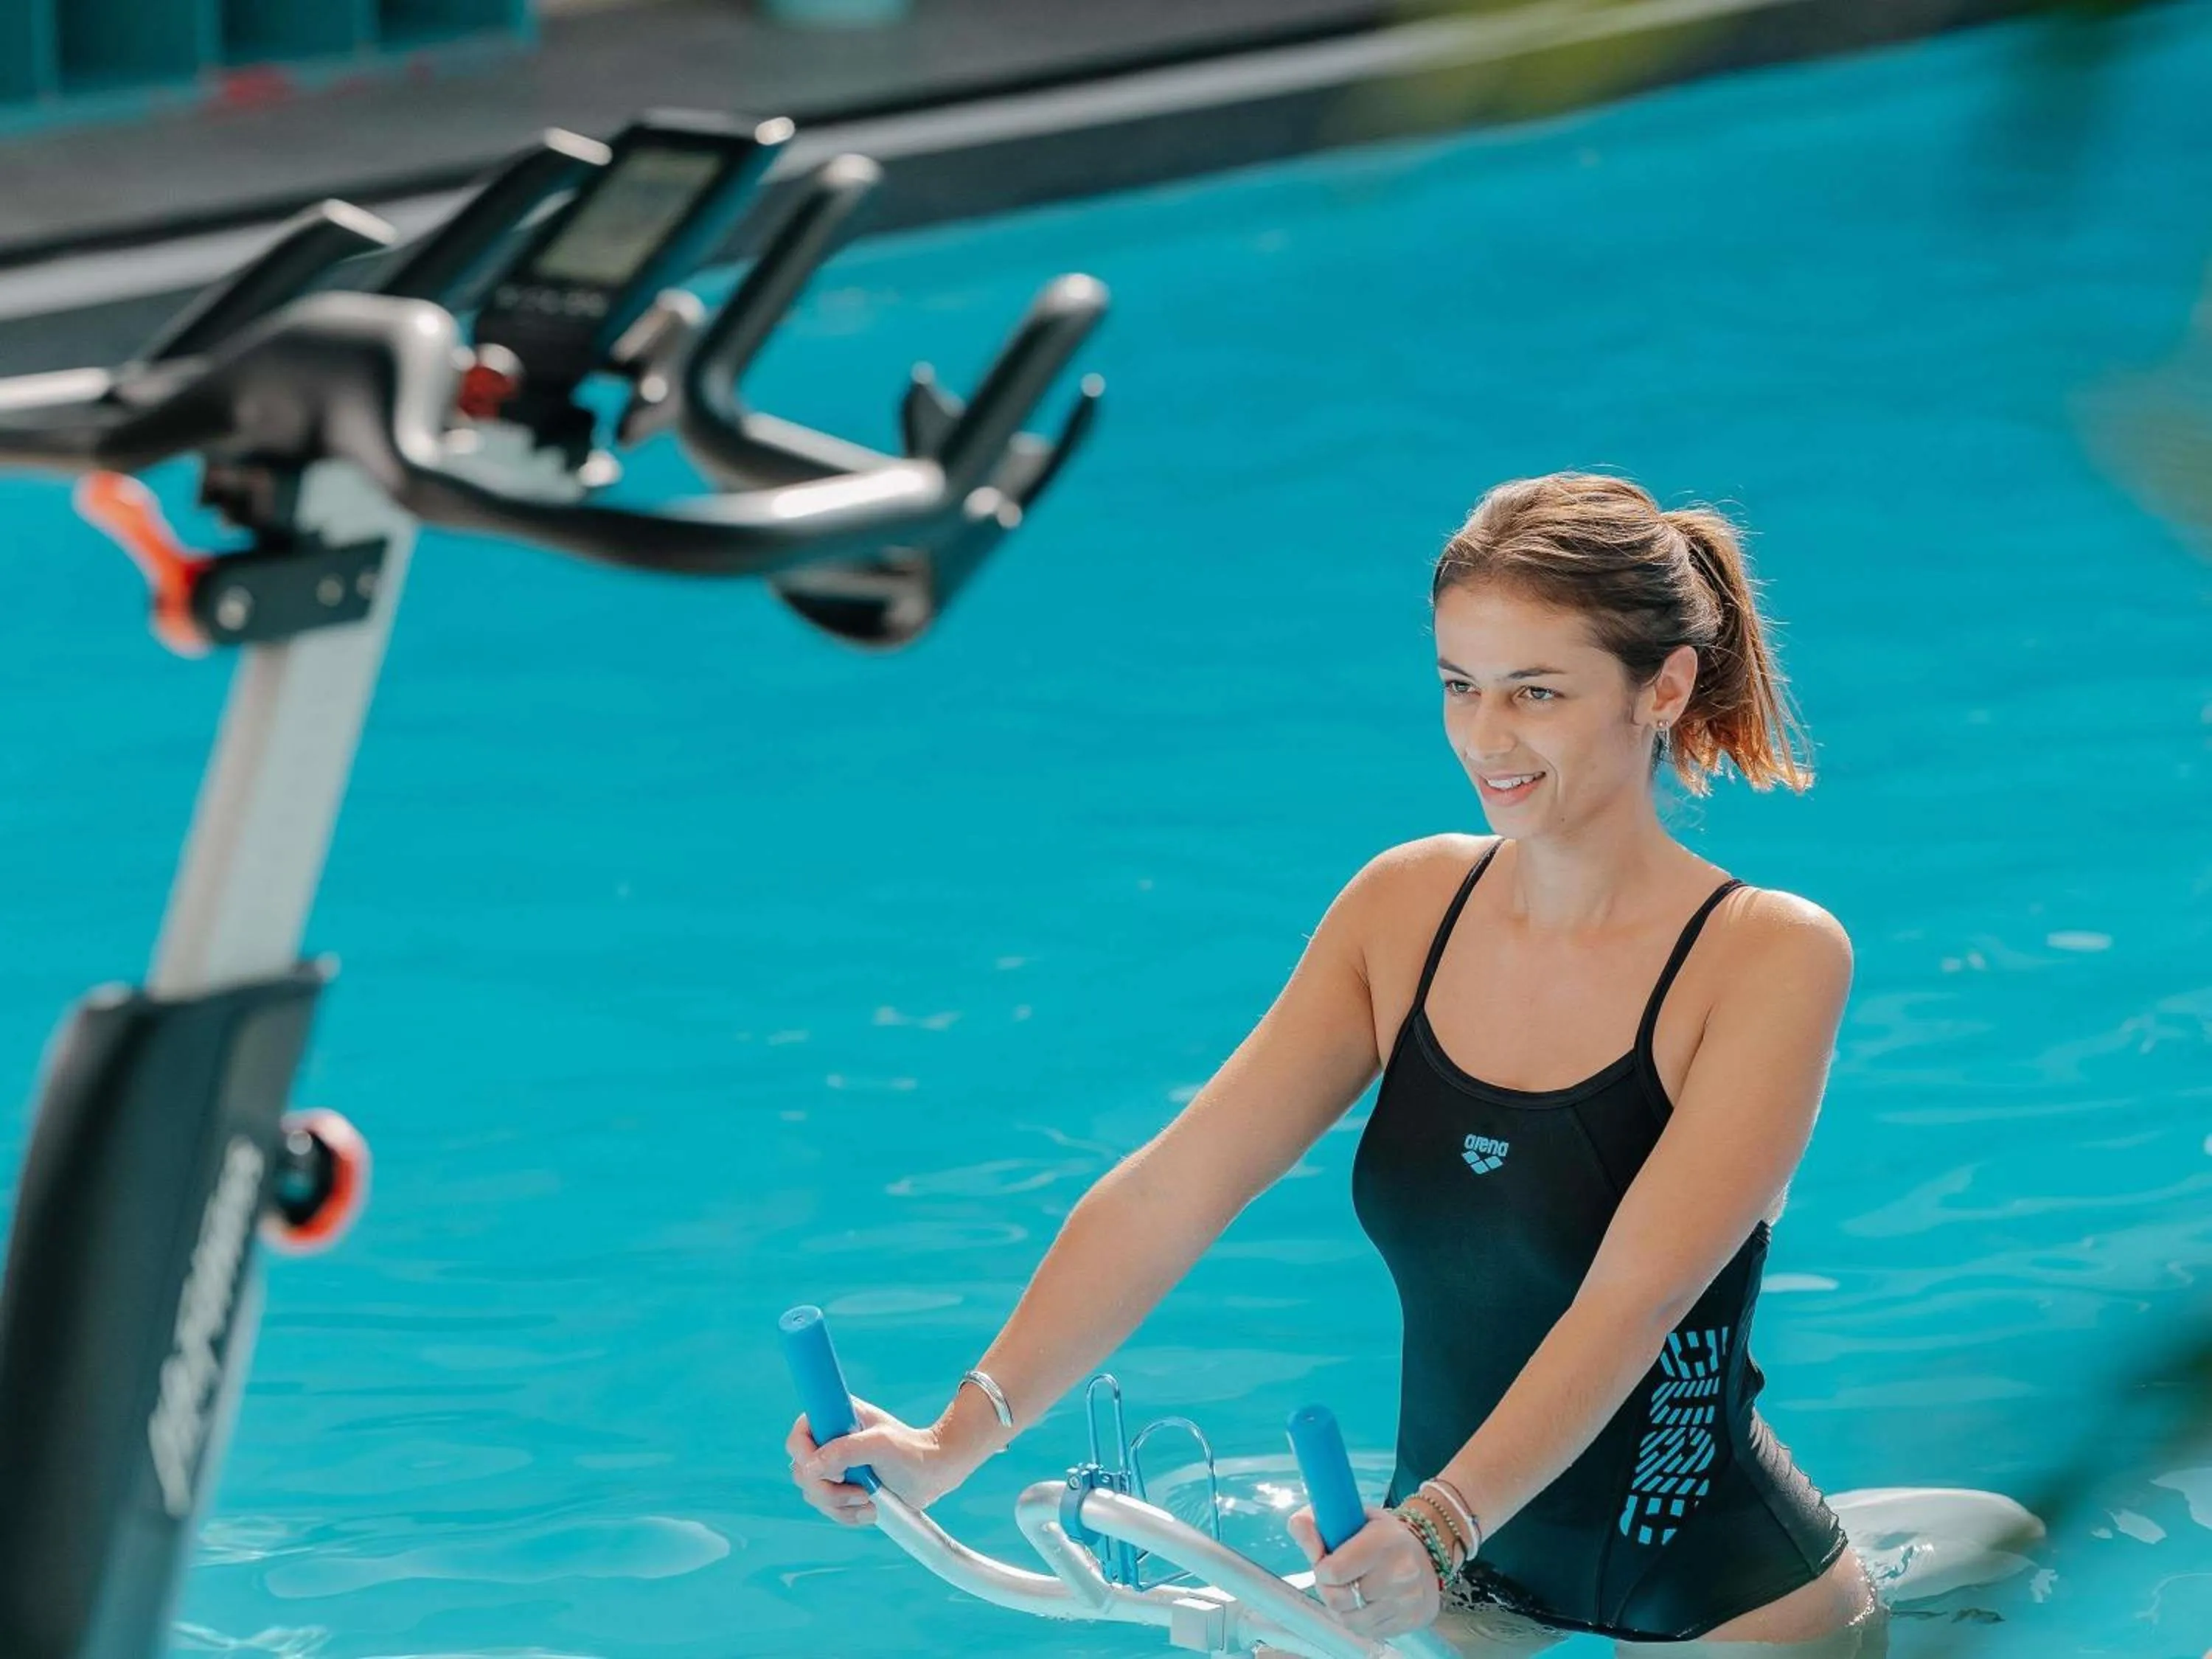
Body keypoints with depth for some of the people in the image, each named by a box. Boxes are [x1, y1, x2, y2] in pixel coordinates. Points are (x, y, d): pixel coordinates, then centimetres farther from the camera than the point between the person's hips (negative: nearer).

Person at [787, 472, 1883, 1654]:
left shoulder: (1771, 958, -18)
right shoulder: (1406, 905, -4)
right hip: (1452, 1564, 4)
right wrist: (959, 1439, -23)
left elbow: (1634, 1299, -28)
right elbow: (1175, 1186, -11)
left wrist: (1440, 1530, -42)